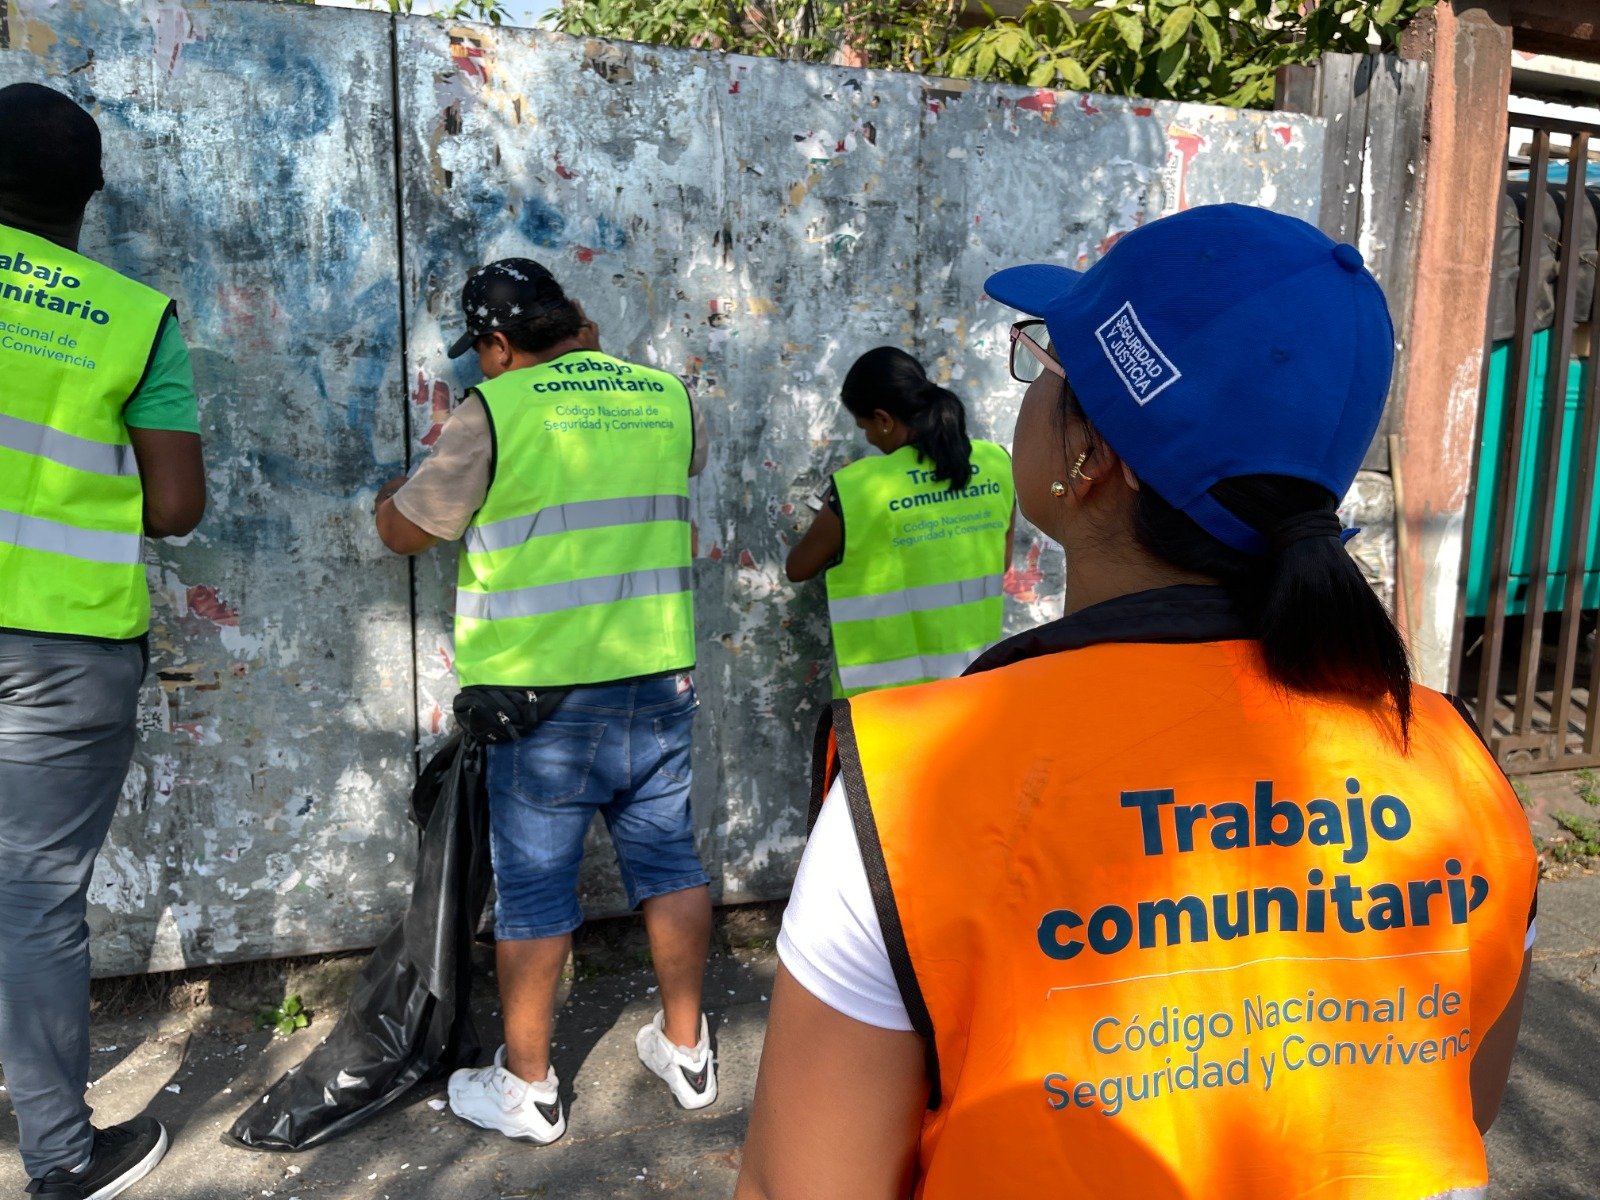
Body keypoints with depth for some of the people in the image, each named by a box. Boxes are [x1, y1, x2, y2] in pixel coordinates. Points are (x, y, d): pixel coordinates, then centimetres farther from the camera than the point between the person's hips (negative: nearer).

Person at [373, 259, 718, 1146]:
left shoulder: (495, 412, -9)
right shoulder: (667, 397, 6)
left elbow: (403, 532, 0)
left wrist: (392, 493, 23)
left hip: (546, 692, -4)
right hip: (661, 677, 5)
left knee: (535, 887, 8)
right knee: (668, 861, 15)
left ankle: (526, 1086, 23)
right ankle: (684, 1048, 30)